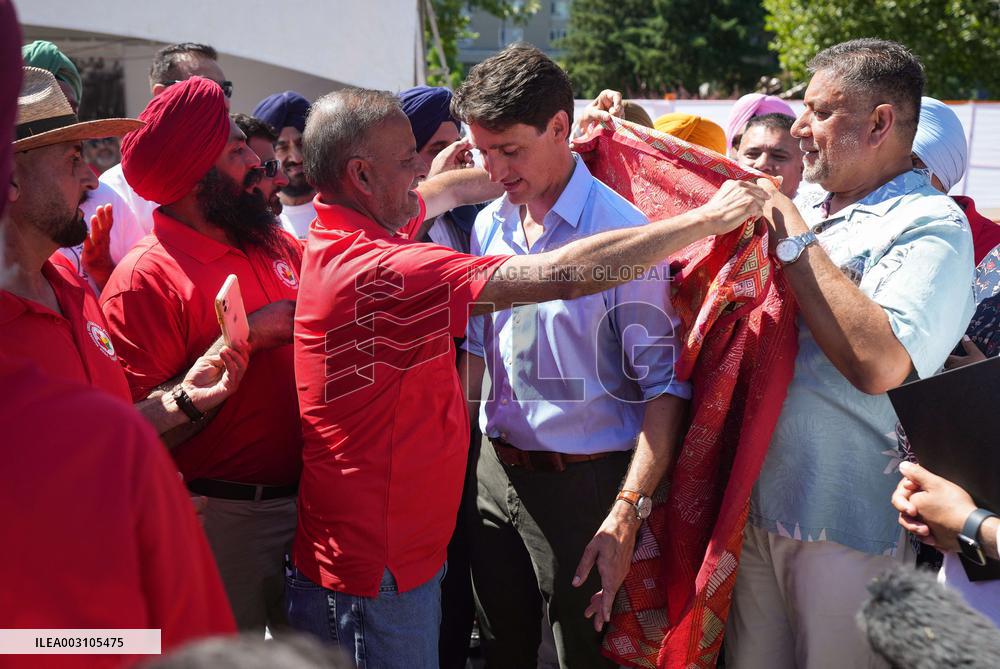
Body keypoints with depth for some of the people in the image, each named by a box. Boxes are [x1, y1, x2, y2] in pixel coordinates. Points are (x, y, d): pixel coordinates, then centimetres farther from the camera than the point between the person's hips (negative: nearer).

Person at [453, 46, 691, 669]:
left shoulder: (620, 230, -16)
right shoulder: (489, 225, 5)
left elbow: (664, 385, -18)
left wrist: (628, 513, -24)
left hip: (583, 484, -6)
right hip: (494, 472, 6)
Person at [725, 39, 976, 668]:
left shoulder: (932, 226, -13)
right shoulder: (812, 215, 11)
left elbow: (879, 363, -29)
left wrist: (794, 239, -20)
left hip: (844, 532, -7)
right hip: (759, 508, 7)